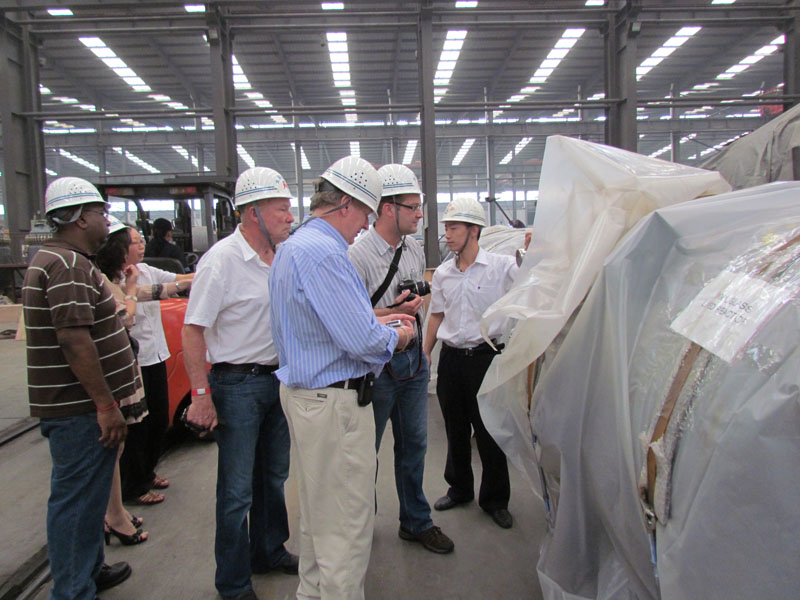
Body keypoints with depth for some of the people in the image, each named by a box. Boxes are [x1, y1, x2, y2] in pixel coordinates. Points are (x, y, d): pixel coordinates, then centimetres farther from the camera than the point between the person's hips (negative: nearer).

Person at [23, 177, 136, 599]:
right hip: (80, 408, -11)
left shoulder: (53, 258, 16)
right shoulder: (69, 265, -19)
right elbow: (75, 342, -26)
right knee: (76, 501, 1)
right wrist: (107, 406, -23)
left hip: (76, 405, 11)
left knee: (81, 496, 22)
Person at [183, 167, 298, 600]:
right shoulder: (222, 260, -16)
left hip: (278, 379, 7)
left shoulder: (279, 258, 5)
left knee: (274, 475, 21)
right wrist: (201, 394, -18)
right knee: (237, 490, 5)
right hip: (237, 385, -7)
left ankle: (269, 552, 41)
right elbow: (193, 330, -16)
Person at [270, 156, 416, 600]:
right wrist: (395, 337, -5)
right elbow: (362, 340, -26)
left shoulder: (292, 246, 13)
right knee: (346, 522, 4)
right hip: (334, 401, -11)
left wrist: (376, 323, 14)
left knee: (319, 512, 24)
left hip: (304, 393, 11)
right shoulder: (323, 252, -22)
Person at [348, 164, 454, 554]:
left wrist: (419, 346, 13)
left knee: (413, 444, 16)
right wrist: (393, 312, -25)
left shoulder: (415, 250, 8)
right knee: (366, 449, 9)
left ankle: (416, 522, 34)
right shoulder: (358, 255, -17)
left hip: (412, 360, 7)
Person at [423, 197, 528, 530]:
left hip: (486, 356, -4)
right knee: (455, 429, 16)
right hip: (451, 358, 4)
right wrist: (425, 352, 12)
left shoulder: (501, 266, -8)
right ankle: (459, 488, 36)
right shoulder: (442, 273, 6)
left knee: (490, 431, 7)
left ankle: (495, 499, 26)